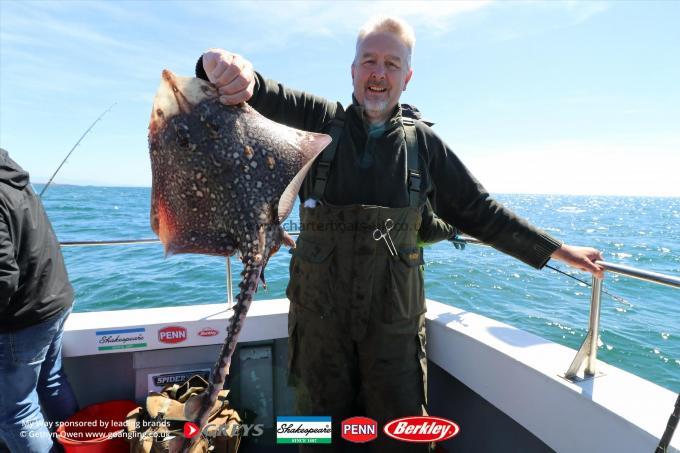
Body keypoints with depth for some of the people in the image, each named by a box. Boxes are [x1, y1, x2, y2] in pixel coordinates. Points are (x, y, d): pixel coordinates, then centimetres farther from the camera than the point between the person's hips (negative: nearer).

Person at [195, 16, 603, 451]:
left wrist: (558, 250, 10)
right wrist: (228, 65, -38)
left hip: (394, 316, 1)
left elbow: (480, 212, 8)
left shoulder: (423, 143, 2)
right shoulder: (319, 120, -1)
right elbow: (262, 96, -14)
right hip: (320, 311, 0)